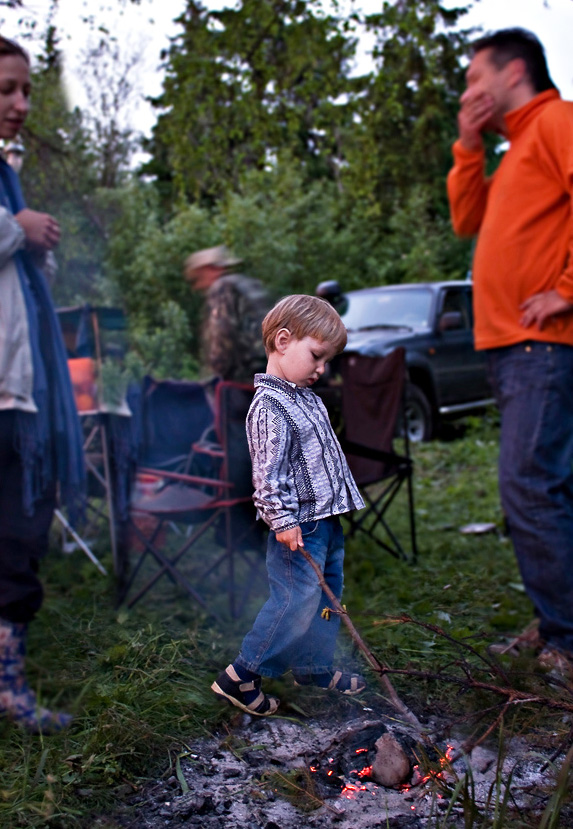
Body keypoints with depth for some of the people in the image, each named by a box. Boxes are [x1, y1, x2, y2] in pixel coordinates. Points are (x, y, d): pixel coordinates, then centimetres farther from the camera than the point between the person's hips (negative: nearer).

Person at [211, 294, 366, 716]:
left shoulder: (307, 397, 13)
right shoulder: (270, 405, -18)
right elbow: (269, 469, -22)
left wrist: (340, 499, 26)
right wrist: (282, 518, -25)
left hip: (326, 519, 10)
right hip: (298, 526, -10)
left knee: (327, 594, 17)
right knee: (297, 600, -7)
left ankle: (315, 667, 33)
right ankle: (241, 676, 5)